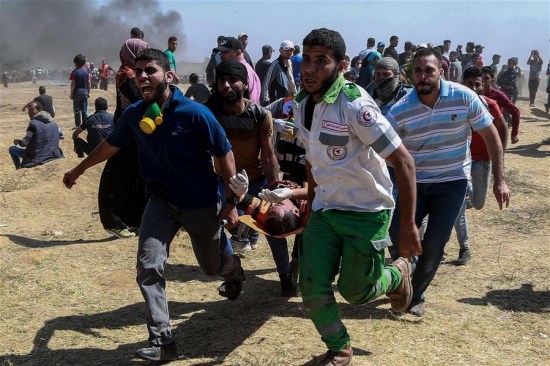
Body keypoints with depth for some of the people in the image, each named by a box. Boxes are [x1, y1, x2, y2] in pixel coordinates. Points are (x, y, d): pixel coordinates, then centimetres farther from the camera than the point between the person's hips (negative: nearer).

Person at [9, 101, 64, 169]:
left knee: (12, 149, 11)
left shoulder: (33, 123, -13)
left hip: (39, 158, -7)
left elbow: (24, 143, -17)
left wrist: (18, 141, 6)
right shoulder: (53, 122, 7)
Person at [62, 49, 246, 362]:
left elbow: (225, 155, -13)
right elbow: (111, 144, 13)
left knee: (211, 266, 15)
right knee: (149, 267, -12)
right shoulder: (134, 114, -7)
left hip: (201, 203, -3)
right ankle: (163, 341, -4)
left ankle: (234, 268, 54)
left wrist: (232, 202, -13)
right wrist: (78, 170, 24)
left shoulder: (195, 113, -22)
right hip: (161, 201, 3)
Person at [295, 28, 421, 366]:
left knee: (354, 292, 4)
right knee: (313, 288, -1)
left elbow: (403, 161, -22)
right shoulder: (302, 105, 0)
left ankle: (397, 275, 39)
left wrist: (409, 224, -23)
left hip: (367, 214, -6)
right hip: (324, 211, 6)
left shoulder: (354, 105, -23)